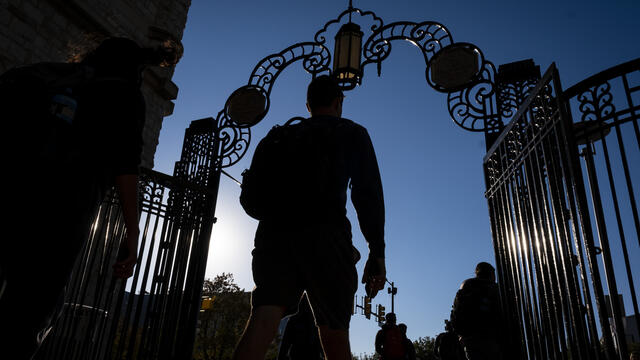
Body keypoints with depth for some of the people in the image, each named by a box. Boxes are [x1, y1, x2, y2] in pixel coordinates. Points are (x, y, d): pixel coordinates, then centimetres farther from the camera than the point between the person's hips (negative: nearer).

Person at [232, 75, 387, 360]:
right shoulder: (351, 133, 16)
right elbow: (368, 192, 3)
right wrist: (377, 252, 2)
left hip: (273, 232, 4)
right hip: (324, 233, -3)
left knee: (262, 322, -6)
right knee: (334, 335, 4)